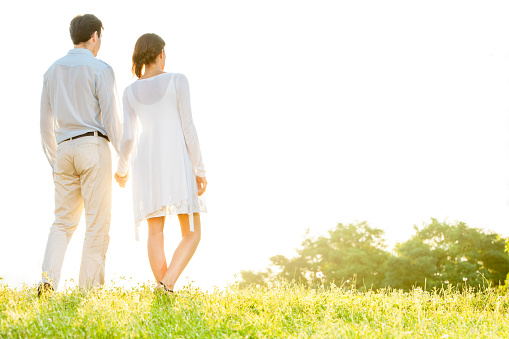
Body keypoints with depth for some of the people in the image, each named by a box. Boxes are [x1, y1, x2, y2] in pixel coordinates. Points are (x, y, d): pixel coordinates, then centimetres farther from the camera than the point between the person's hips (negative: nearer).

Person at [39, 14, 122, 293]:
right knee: (98, 223, 0)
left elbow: (46, 123, 15)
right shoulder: (100, 69, -5)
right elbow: (110, 118, -10)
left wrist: (54, 162, 22)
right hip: (94, 146, -5)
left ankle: (48, 278, -8)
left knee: (63, 221, 11)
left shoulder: (53, 71, 13)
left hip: (65, 150, 6)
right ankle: (90, 287, -2)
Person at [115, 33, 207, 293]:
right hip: (177, 164, -4)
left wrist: (122, 169, 19)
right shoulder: (177, 80, -7)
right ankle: (168, 285, -21)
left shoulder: (130, 92, 3)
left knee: (156, 234, 8)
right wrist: (200, 169, -5)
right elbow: (187, 127, -10)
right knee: (192, 234, 1)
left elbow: (128, 137, 0)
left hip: (147, 165, 4)